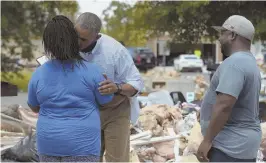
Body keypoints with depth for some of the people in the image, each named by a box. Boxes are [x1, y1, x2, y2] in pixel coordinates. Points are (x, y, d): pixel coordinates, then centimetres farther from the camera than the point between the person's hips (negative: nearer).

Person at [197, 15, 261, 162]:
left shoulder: (234, 63, -18)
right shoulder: (249, 62, 15)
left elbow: (224, 106, -27)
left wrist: (207, 140, -21)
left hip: (230, 146, -10)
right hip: (241, 144, 10)